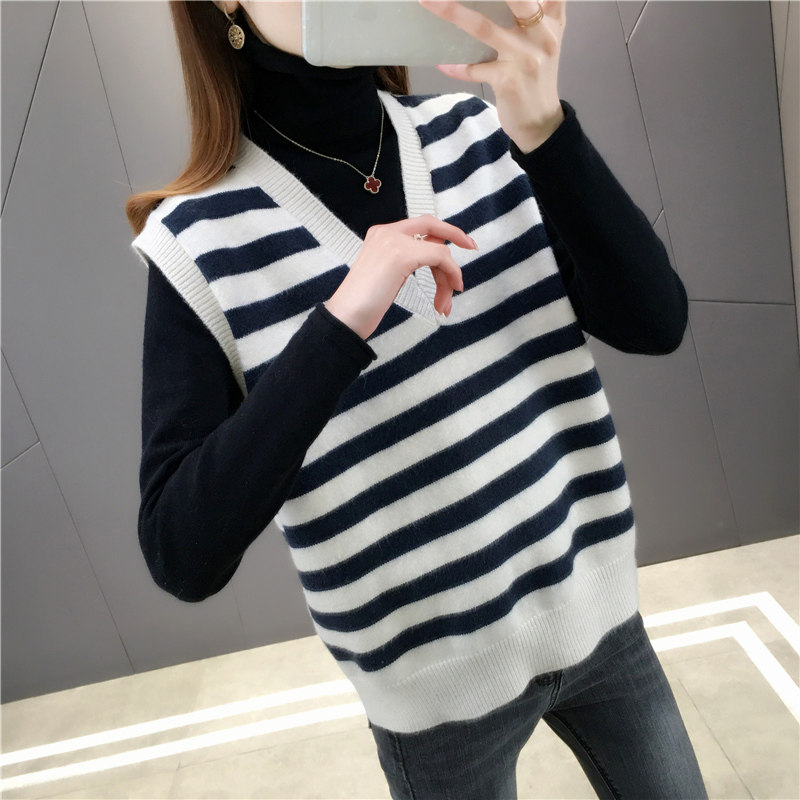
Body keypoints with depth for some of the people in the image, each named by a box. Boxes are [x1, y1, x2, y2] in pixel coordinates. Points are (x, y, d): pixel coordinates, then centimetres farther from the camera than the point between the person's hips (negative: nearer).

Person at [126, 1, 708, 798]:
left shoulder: (478, 134, -5)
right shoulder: (201, 239, -15)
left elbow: (653, 324, -12)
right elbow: (182, 556, -22)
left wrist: (544, 126, -25)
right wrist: (343, 320, -30)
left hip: (597, 612, 4)